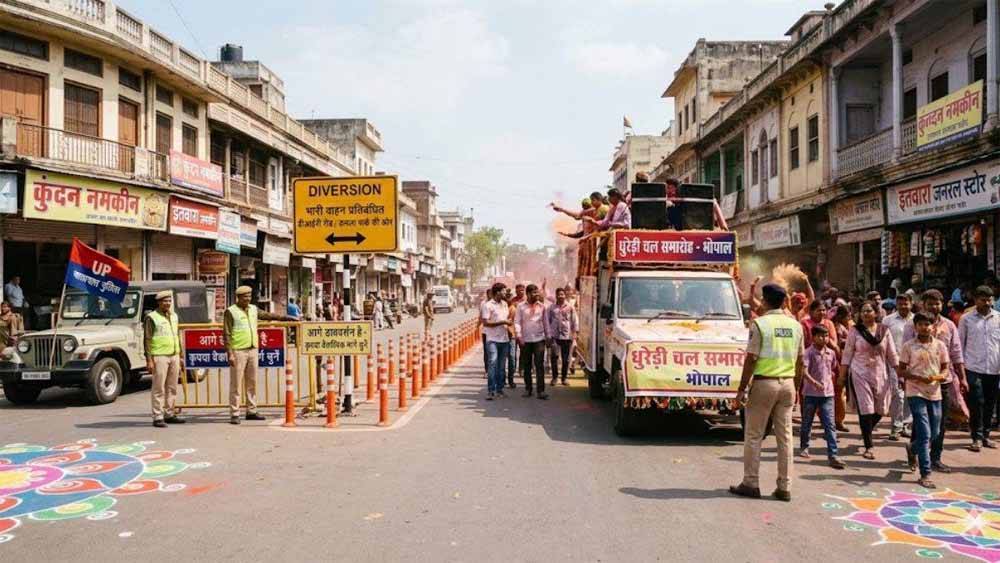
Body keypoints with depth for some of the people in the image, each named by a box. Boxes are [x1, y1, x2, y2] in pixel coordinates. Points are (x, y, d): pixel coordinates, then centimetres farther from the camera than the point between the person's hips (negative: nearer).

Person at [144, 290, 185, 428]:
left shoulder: (174, 316, 14)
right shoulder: (152, 317, -7)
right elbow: (147, 340, -9)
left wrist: (180, 355, 16)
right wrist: (149, 360, -15)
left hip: (174, 356, 7)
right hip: (159, 356, -7)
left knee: (171, 387, 11)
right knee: (158, 388, -4)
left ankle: (169, 414, 20)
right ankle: (158, 417, 0)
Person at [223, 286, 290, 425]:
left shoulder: (253, 309, 12)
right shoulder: (231, 312, -6)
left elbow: (268, 315, 25)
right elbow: (226, 334, -9)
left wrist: (286, 318, 25)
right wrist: (230, 354, -15)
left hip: (253, 350, 6)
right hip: (238, 352, -6)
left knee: (252, 383, 10)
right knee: (235, 384, -3)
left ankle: (251, 411, 18)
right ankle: (234, 414, 1)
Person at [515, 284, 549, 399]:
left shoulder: (541, 306, 8)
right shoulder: (521, 306, 2)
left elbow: (545, 322, 13)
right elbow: (517, 322, -1)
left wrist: (548, 336, 12)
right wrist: (519, 336, -12)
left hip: (539, 339, 0)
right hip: (525, 340, 0)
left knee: (539, 365, -7)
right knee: (527, 366, 7)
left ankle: (541, 390, -8)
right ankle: (528, 389, 20)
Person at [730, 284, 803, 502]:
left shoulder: (759, 323, -10)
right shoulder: (795, 325, 6)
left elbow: (751, 359, -12)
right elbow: (800, 360, 10)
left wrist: (741, 388, -7)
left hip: (764, 382, -5)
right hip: (787, 383, 5)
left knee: (753, 436, 5)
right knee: (785, 437, 9)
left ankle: (751, 484, 9)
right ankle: (784, 487, 12)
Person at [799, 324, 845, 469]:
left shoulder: (831, 353, 6)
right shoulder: (809, 352, -10)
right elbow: (804, 371, -21)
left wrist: (830, 376, 8)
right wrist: (815, 383, -34)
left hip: (827, 393, 3)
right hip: (810, 392, -3)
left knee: (830, 425, -4)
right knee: (807, 422, 12)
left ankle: (832, 455, -5)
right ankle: (804, 447, 32)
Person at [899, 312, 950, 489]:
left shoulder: (940, 345, 4)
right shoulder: (908, 346, -3)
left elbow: (945, 369, 8)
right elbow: (901, 371, -1)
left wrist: (937, 377, -14)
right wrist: (919, 378, -18)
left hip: (934, 393, 4)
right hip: (916, 393, -4)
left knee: (934, 434, 13)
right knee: (924, 434, -9)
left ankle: (912, 448, 43)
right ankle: (925, 474, -3)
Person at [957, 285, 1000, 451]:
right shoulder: (967, 319, 2)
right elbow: (960, 344, 6)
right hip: (973, 368, -2)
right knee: (976, 403, -5)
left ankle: (985, 435, 23)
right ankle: (977, 437, 4)